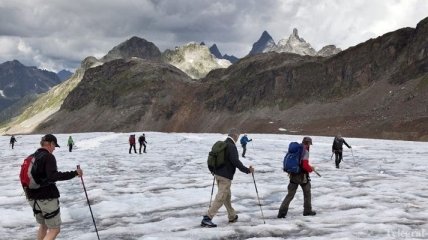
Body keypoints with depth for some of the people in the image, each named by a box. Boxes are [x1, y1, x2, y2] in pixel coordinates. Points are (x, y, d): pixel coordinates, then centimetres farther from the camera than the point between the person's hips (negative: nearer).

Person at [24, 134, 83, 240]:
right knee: (54, 229, -1)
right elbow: (53, 176, -29)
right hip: (47, 198, -9)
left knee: (43, 226, 24)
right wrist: (74, 173, -30)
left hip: (32, 198, 9)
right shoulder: (48, 157, -15)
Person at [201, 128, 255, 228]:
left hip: (218, 174, 10)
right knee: (220, 198, -7)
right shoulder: (232, 146, -18)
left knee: (227, 196, 20)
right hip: (225, 177, -9)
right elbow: (236, 162, -23)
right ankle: (207, 218, -12)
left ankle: (232, 216, 33)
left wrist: (214, 170, 34)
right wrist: (247, 170, -13)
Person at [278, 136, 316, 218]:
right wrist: (311, 169, -2)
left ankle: (282, 212, -4)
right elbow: (305, 165, -21)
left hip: (293, 175, 6)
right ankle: (307, 211, 25)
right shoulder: (305, 151, -14)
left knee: (290, 194, 6)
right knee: (307, 193, 17)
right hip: (302, 176, -6)